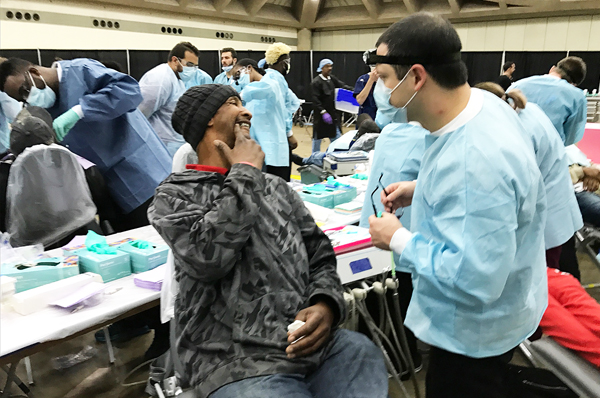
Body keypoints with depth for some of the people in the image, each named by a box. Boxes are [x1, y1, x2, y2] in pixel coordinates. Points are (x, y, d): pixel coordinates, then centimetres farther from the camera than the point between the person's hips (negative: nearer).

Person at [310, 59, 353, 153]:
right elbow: (315, 100, -17)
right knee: (317, 138, 5)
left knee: (336, 137, 10)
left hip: (333, 114, 7)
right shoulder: (316, 82, -11)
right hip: (321, 115, -6)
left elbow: (343, 86, 0)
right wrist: (323, 112, -25)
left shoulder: (332, 79, 9)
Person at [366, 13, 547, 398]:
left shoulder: (474, 160, -38)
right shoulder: (483, 102, -7)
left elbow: (475, 281, -37)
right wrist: (421, 190, 0)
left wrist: (399, 240, -25)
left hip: (475, 330, -9)